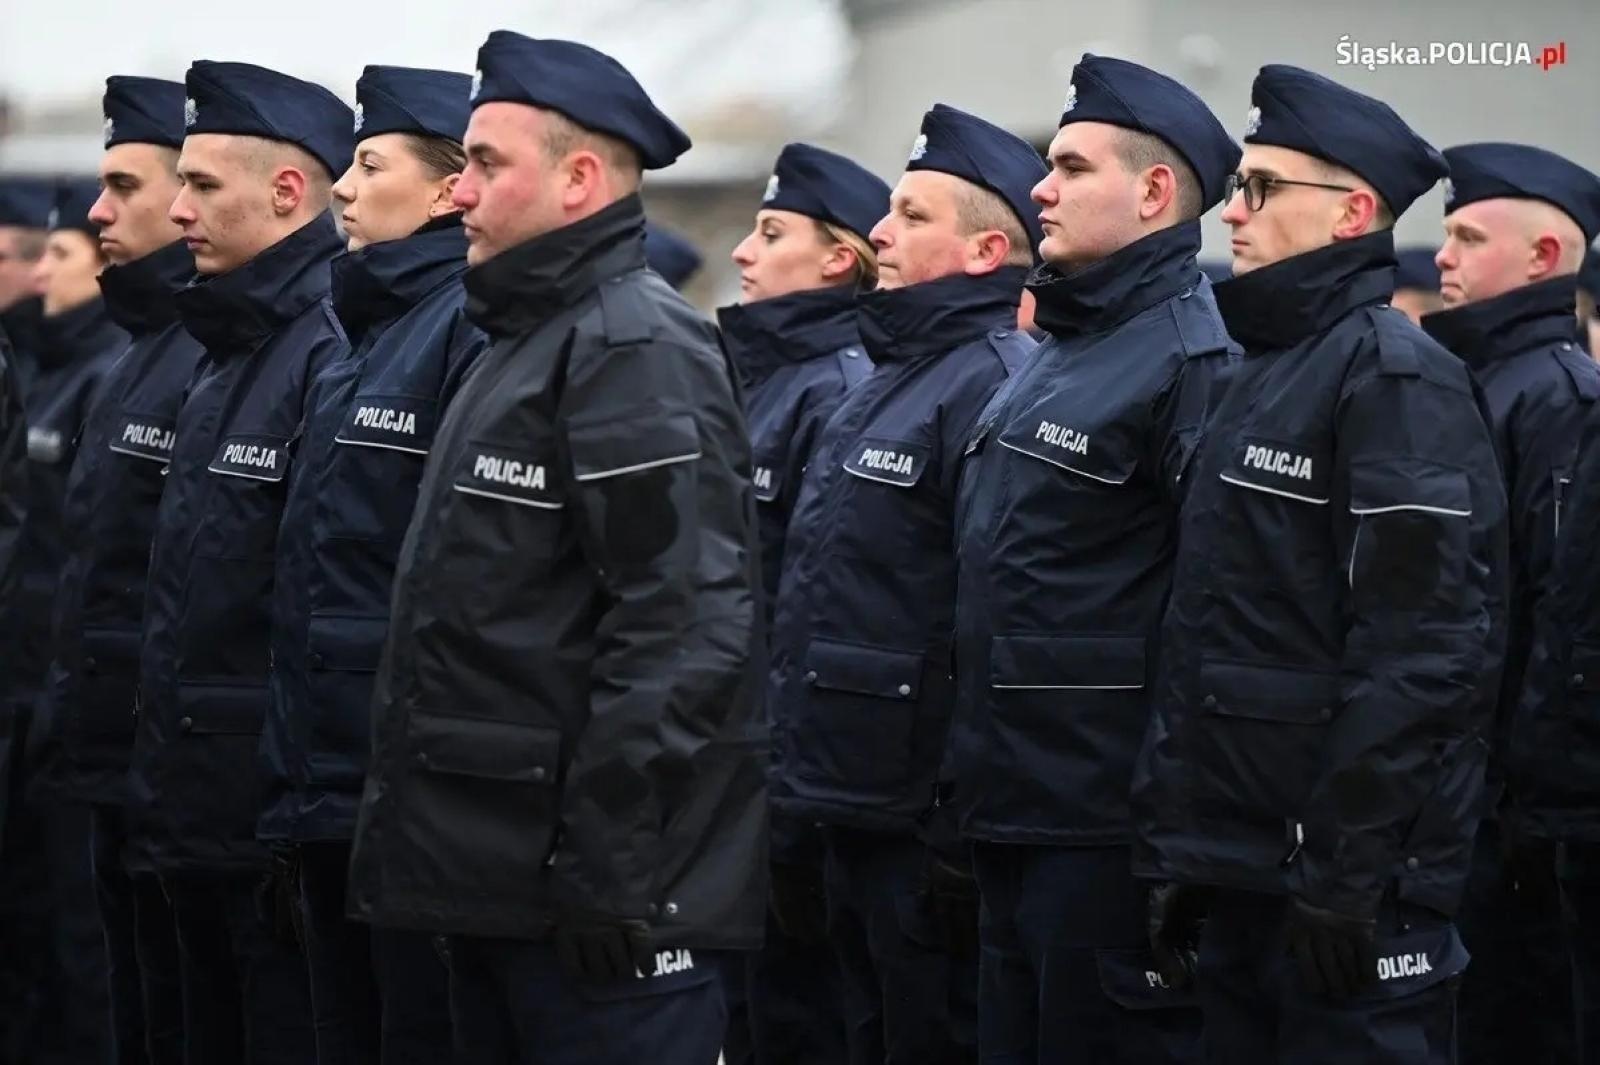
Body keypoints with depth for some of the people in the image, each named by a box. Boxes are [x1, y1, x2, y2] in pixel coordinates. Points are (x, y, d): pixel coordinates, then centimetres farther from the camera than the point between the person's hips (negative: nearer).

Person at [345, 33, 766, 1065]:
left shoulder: (637, 348, -13)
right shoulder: (526, 343, 19)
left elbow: (681, 628, -22)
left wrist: (608, 877, -24)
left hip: (599, 896, -10)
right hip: (500, 883, 10)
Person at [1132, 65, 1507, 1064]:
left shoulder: (1397, 375, -12)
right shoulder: (1264, 375, 18)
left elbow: (1417, 655, -20)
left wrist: (1346, 877, -21)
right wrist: (1175, 850, 17)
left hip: (1350, 881, -9)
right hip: (1243, 870, 9)